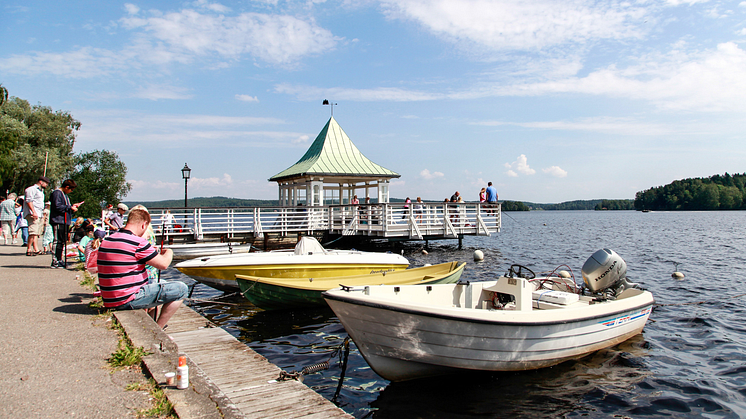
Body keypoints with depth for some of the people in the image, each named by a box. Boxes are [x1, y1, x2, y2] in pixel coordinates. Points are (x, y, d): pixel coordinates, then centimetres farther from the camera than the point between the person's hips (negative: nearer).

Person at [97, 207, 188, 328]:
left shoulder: (106, 241, 10)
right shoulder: (137, 243, -18)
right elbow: (163, 264, -12)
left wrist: (149, 251, 25)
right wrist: (169, 252, 10)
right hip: (128, 301, -10)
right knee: (181, 289, -7)